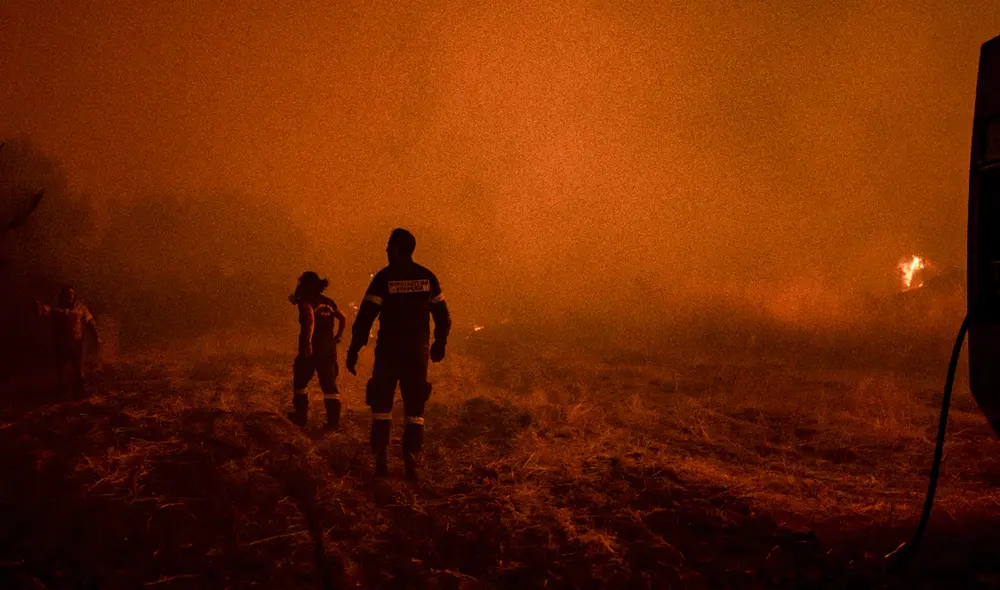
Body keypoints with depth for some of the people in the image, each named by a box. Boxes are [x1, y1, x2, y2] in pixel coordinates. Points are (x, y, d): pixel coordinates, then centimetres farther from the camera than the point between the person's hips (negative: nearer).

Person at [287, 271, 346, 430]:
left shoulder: (305, 301, -7)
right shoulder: (328, 302, 13)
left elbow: (310, 317, -24)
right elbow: (342, 318, 12)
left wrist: (307, 342, -28)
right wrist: (337, 337, 19)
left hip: (311, 348, -5)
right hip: (329, 348, 5)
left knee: (300, 381, 15)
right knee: (329, 383, 5)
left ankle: (301, 415, 23)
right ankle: (334, 420, -2)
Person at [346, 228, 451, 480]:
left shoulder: (384, 277, -7)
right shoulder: (427, 277, 3)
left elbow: (365, 317, -10)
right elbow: (443, 317, 8)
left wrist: (353, 351, -6)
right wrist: (439, 345, 22)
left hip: (388, 352, -2)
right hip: (418, 354, 2)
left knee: (382, 406, 11)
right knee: (414, 410, 9)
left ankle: (381, 461, 8)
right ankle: (411, 462, 2)